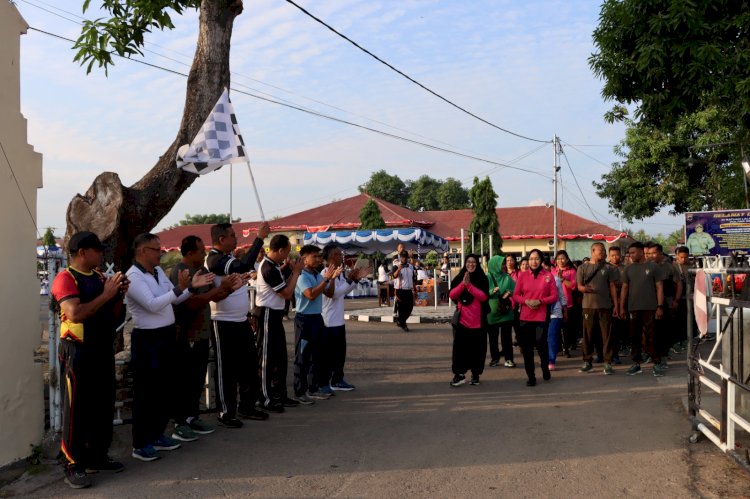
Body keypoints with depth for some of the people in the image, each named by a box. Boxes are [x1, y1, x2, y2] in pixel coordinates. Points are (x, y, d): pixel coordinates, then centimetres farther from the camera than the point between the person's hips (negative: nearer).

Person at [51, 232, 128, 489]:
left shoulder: (100, 277, 12)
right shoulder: (65, 279, -11)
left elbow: (112, 315, 16)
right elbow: (75, 314, -26)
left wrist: (119, 295, -1)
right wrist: (106, 294, -21)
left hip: (103, 349, 8)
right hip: (78, 352, -8)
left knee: (103, 405, 13)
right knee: (76, 409, -1)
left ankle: (97, 456, 26)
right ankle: (73, 465, 8)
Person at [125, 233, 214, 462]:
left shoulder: (158, 270, 10)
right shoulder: (133, 277, -16)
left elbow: (175, 300, 14)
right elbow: (153, 305, -25)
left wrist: (191, 286, -2)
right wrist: (179, 288, -31)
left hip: (167, 336, 9)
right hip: (147, 340, -9)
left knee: (166, 389, 16)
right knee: (146, 392, 0)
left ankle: (156, 435, 29)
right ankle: (141, 444, 11)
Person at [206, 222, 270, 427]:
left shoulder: (230, 257, 13)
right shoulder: (214, 260, -19)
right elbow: (243, 266, -34)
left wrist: (247, 313, 19)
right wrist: (259, 238, -30)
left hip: (241, 322, 9)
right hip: (224, 324, -9)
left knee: (249, 364, 14)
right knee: (226, 370, 0)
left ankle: (247, 406, 26)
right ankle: (226, 413, 11)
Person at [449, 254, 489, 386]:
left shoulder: (482, 279, 0)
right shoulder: (458, 278, 7)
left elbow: (484, 296, -13)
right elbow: (452, 295, -4)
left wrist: (469, 285, -19)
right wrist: (463, 283, -17)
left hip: (478, 320, -1)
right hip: (461, 319, 1)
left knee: (477, 348, 6)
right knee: (459, 347, -2)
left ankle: (475, 374, 18)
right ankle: (459, 374, 4)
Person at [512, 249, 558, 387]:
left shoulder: (548, 276, 2)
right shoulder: (522, 275, 5)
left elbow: (554, 296, 1)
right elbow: (515, 295, 6)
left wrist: (540, 301, -13)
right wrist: (526, 301, -12)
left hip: (541, 317, -2)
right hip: (525, 317, 2)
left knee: (541, 344, -12)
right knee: (526, 348, 3)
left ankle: (545, 368, 17)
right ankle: (531, 377, 14)